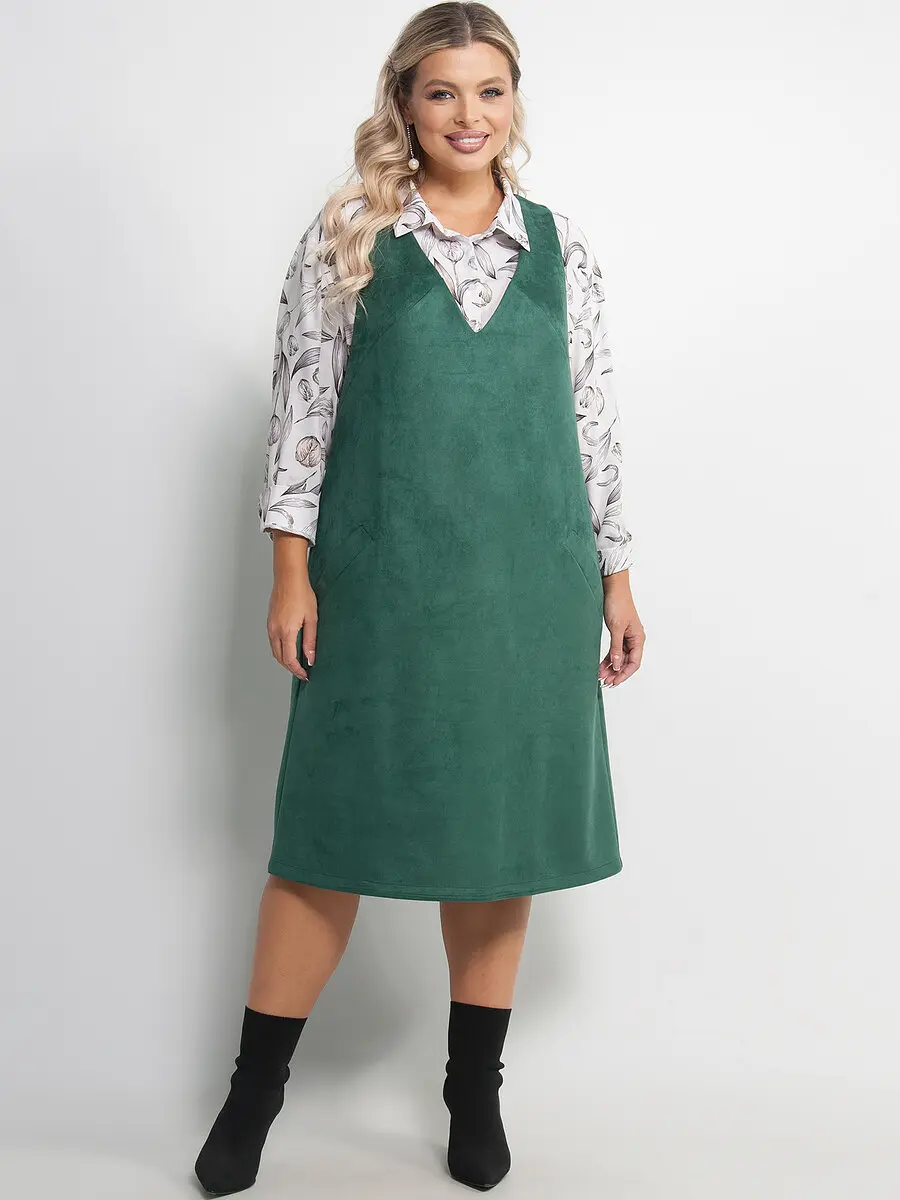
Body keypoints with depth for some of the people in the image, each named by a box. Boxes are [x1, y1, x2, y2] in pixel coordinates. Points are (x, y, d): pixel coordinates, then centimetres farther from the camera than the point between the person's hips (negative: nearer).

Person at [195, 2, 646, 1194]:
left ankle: (475, 1088, 27)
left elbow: (593, 416, 9)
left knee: (502, 823, 9)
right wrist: (292, 570, -7)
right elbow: (302, 404, -1)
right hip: (381, 576, -2)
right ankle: (254, 1093, 19)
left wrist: (615, 575, 7)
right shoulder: (347, 236, 2)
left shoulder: (560, 245, 8)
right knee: (337, 824, 3)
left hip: (527, 580, 3)